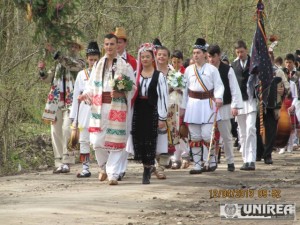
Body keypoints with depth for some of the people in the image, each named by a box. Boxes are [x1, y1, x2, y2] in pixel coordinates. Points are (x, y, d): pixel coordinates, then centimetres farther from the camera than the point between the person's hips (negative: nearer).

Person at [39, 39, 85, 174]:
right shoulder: (59, 63, 20)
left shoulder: (80, 62, 6)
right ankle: (59, 162, 4)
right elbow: (47, 79, 19)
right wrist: (42, 70, -2)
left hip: (71, 101, -5)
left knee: (67, 129, -16)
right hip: (56, 101, 5)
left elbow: (70, 64, -15)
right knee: (56, 131, 1)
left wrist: (54, 52, -21)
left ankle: (67, 162, -16)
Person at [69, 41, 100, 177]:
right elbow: (76, 96, 10)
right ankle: (85, 169, 9)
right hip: (85, 110, 3)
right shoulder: (81, 75, 9)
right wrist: (73, 116, 6)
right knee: (84, 140, 4)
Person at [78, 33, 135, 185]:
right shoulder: (98, 65, 14)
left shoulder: (125, 66, 3)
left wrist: (121, 94, -17)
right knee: (97, 141, -3)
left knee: (115, 143, -5)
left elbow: (132, 88, 2)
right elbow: (92, 86, 14)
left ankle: (113, 175, -2)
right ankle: (104, 168, 21)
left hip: (117, 108, -3)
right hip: (99, 108, 3)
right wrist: (86, 95, -6)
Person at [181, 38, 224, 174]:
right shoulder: (189, 70, 9)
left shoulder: (212, 69, 1)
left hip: (207, 104, -3)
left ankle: (211, 162, 8)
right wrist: (183, 106, 11)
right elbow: (185, 89, 12)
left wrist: (218, 98, -20)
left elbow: (219, 86, -2)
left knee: (207, 135, -9)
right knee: (195, 137, 4)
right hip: (193, 105, 3)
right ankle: (197, 164, 9)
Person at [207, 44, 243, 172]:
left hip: (224, 107, -2)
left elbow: (234, 89, -4)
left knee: (226, 135, 4)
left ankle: (230, 161, 13)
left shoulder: (227, 70, -3)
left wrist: (235, 106, -11)